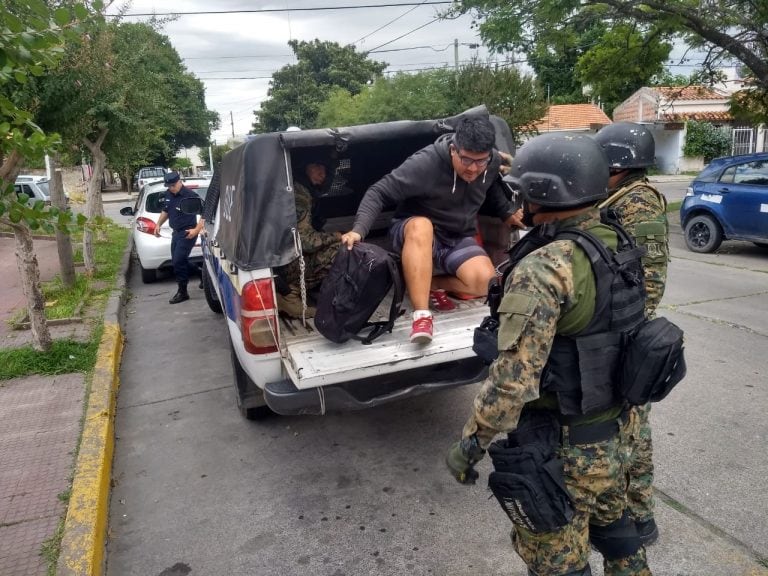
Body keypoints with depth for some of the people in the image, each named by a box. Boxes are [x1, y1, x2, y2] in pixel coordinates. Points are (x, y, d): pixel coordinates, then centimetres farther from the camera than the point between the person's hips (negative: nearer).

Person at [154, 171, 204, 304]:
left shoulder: (190, 195, -17)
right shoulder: (168, 194, 7)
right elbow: (165, 211, 24)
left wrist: (197, 229, -25)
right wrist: (158, 224, 12)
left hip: (187, 233, -9)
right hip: (176, 232, 9)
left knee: (178, 262, -11)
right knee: (177, 261, 14)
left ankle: (182, 292, 2)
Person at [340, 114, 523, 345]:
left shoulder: (494, 162, -7)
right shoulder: (425, 163, -26)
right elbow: (379, 192, -26)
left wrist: (507, 213, 10)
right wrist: (359, 229, -38)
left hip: (459, 240, 4)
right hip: (415, 233, -4)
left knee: (486, 282, -26)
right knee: (421, 225, -42)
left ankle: (433, 283, 1)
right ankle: (421, 315, -42)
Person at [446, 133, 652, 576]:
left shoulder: (545, 268, -27)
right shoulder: (617, 244, -1)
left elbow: (514, 377, -29)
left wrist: (470, 446, -19)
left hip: (558, 446, -8)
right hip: (610, 428, 8)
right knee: (612, 524, 30)